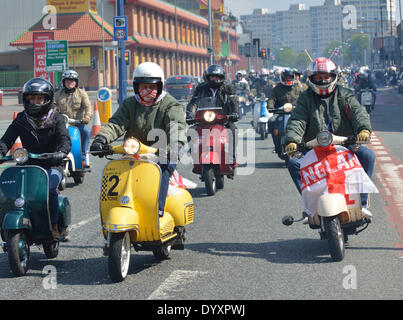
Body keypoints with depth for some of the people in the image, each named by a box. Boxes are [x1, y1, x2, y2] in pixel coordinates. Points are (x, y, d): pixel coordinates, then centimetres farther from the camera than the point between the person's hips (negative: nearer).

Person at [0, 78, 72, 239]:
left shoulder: (56, 118, 3)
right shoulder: (21, 120, 10)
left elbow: (64, 138, -12)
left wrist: (61, 152, -35)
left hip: (52, 166, -3)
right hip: (28, 165, 3)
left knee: (49, 189, -31)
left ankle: (54, 226, -19)